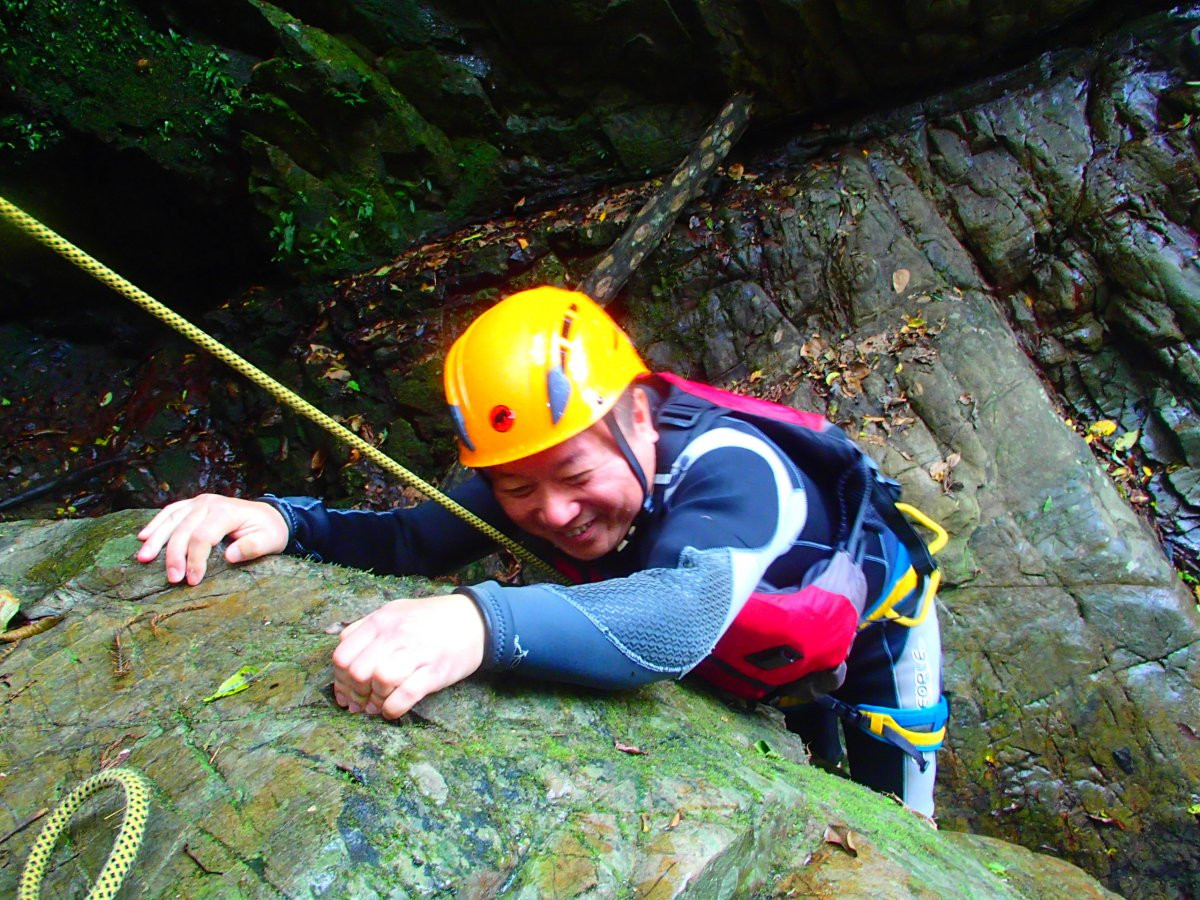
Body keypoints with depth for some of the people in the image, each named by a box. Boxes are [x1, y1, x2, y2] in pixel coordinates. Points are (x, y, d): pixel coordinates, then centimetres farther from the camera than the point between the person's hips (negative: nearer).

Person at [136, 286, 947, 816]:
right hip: (750, 662, 4)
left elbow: (681, 617, -61)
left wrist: (485, 623, -77)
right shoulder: (528, 478, -25)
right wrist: (283, 520, -46)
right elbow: (412, 539, -28)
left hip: (869, 629, -4)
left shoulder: (729, 471, -44)